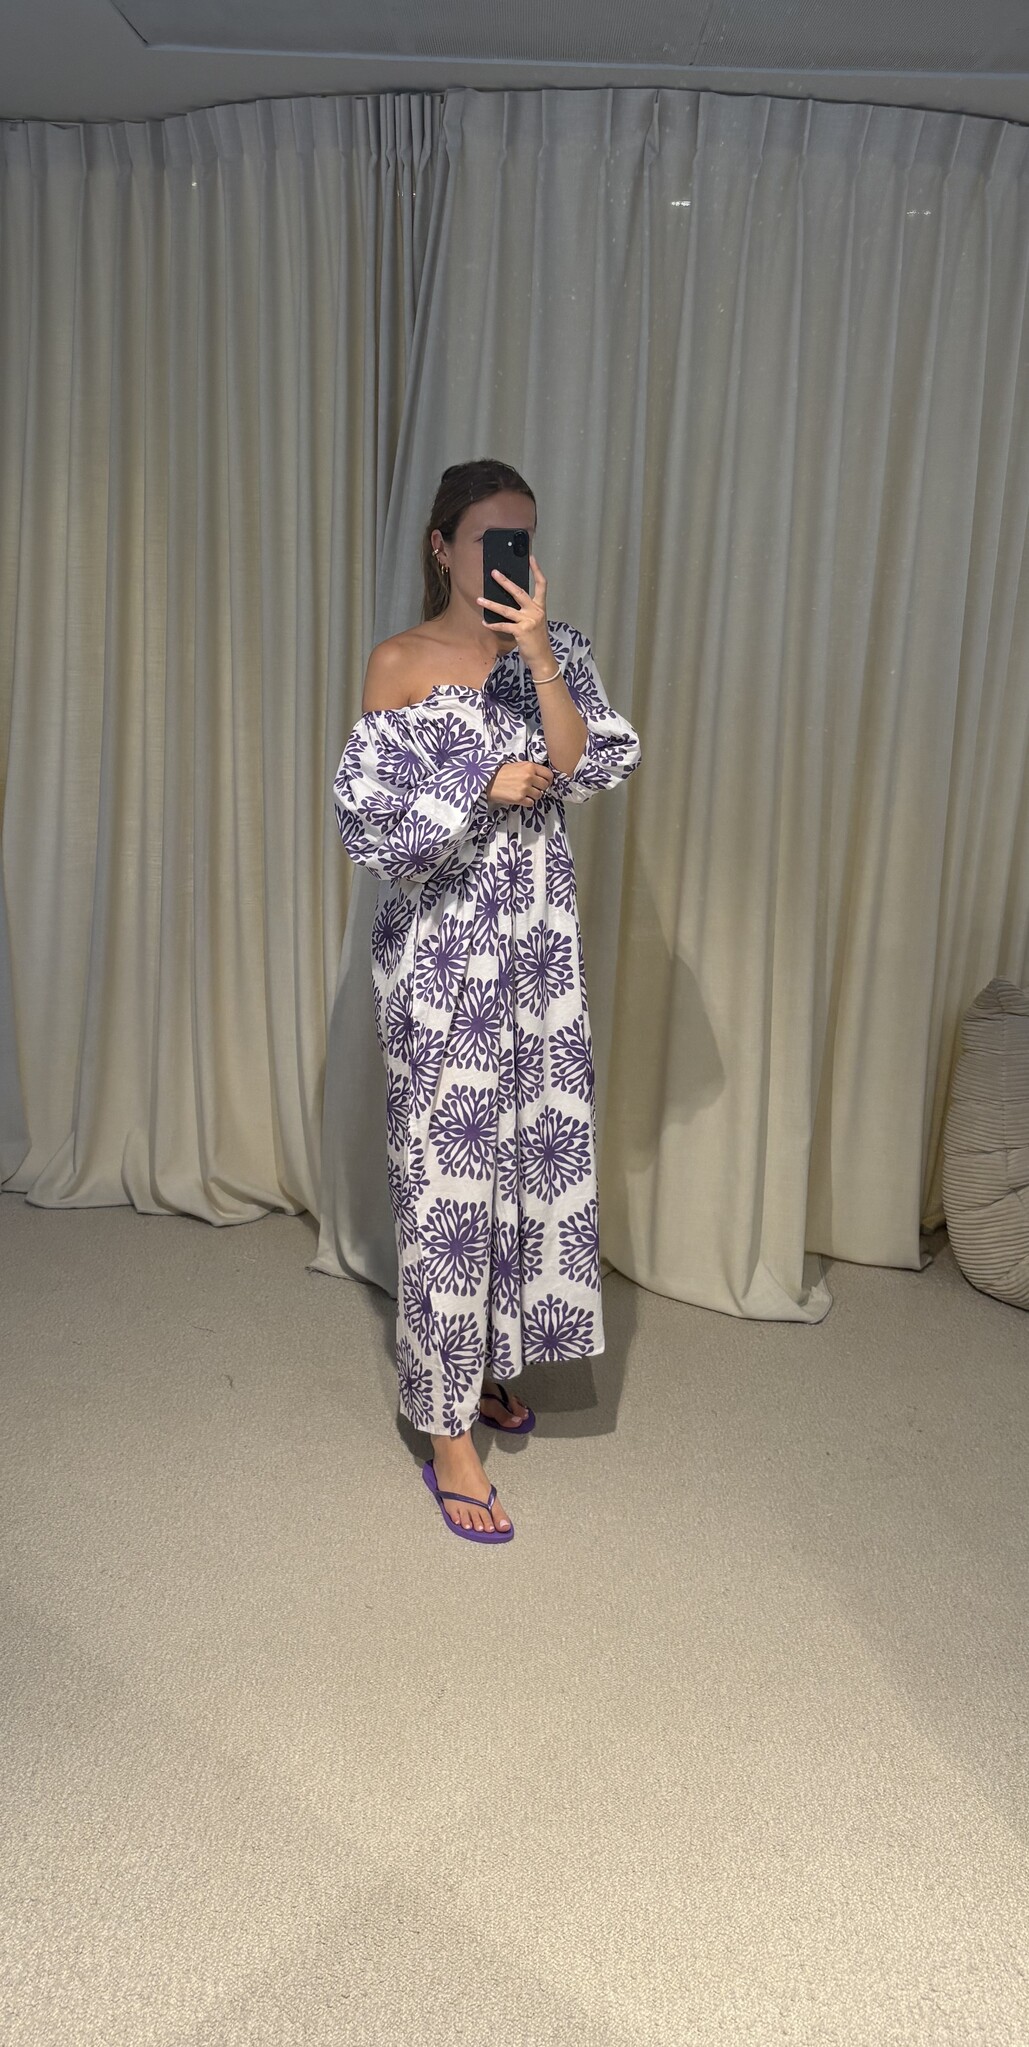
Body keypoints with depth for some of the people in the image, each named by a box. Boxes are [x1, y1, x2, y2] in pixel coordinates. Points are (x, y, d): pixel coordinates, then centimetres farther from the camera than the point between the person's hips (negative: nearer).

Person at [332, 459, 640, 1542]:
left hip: (536, 938, 4)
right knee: (443, 1172, -1)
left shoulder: (557, 649, 7)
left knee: (530, 1150, 12)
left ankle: (491, 1359, 35)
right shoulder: (399, 662, -3)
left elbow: (588, 769, -9)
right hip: (440, 949, -4)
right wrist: (489, 787, -14)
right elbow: (368, 813, -11)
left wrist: (539, 653, -18)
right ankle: (448, 1433, 11)